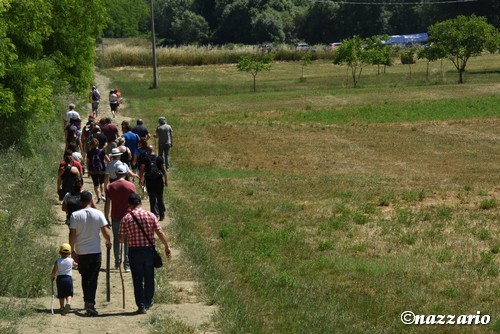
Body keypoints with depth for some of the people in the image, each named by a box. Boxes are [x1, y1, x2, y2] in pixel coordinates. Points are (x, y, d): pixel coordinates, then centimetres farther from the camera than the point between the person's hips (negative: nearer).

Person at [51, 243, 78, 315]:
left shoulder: (57, 261, -3)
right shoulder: (71, 261, 1)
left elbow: (54, 272, -5)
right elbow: (76, 264, 24)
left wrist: (52, 276, 15)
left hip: (60, 278, 1)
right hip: (68, 278, 0)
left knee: (61, 295, 10)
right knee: (69, 294, 3)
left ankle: (62, 308, 8)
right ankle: (68, 303, -24)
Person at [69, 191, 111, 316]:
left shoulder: (75, 215, -6)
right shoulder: (98, 214, -5)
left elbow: (72, 234, -7)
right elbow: (105, 232, -4)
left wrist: (72, 251, 0)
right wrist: (108, 242, 16)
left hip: (81, 253, 1)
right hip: (95, 252, -1)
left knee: (85, 278, 17)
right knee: (93, 279, 0)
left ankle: (87, 302, 25)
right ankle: (90, 303, -12)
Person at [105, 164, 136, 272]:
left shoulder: (110, 187, -3)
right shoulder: (131, 186, -6)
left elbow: (107, 204, -1)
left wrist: (106, 218, 7)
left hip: (115, 218, 1)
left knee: (116, 239, 16)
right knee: (127, 241, 4)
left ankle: (117, 263, 18)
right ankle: (127, 265, 0)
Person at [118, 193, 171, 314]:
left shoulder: (126, 218, -6)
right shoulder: (150, 215, -4)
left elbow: (121, 239, -5)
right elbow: (160, 233, -7)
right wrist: (167, 246, 3)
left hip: (134, 251, -2)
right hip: (149, 250, 2)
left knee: (137, 280, 4)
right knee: (149, 277, 17)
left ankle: (141, 305, 0)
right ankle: (148, 302, 31)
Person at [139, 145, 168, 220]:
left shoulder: (145, 159, -2)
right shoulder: (159, 158, 2)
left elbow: (142, 170, -4)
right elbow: (164, 170, 3)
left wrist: (140, 180, 2)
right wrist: (166, 180, 9)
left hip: (149, 180, -1)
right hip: (159, 180, 2)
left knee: (152, 199, 4)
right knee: (160, 198, 12)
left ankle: (155, 214, -1)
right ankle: (161, 215, 16)